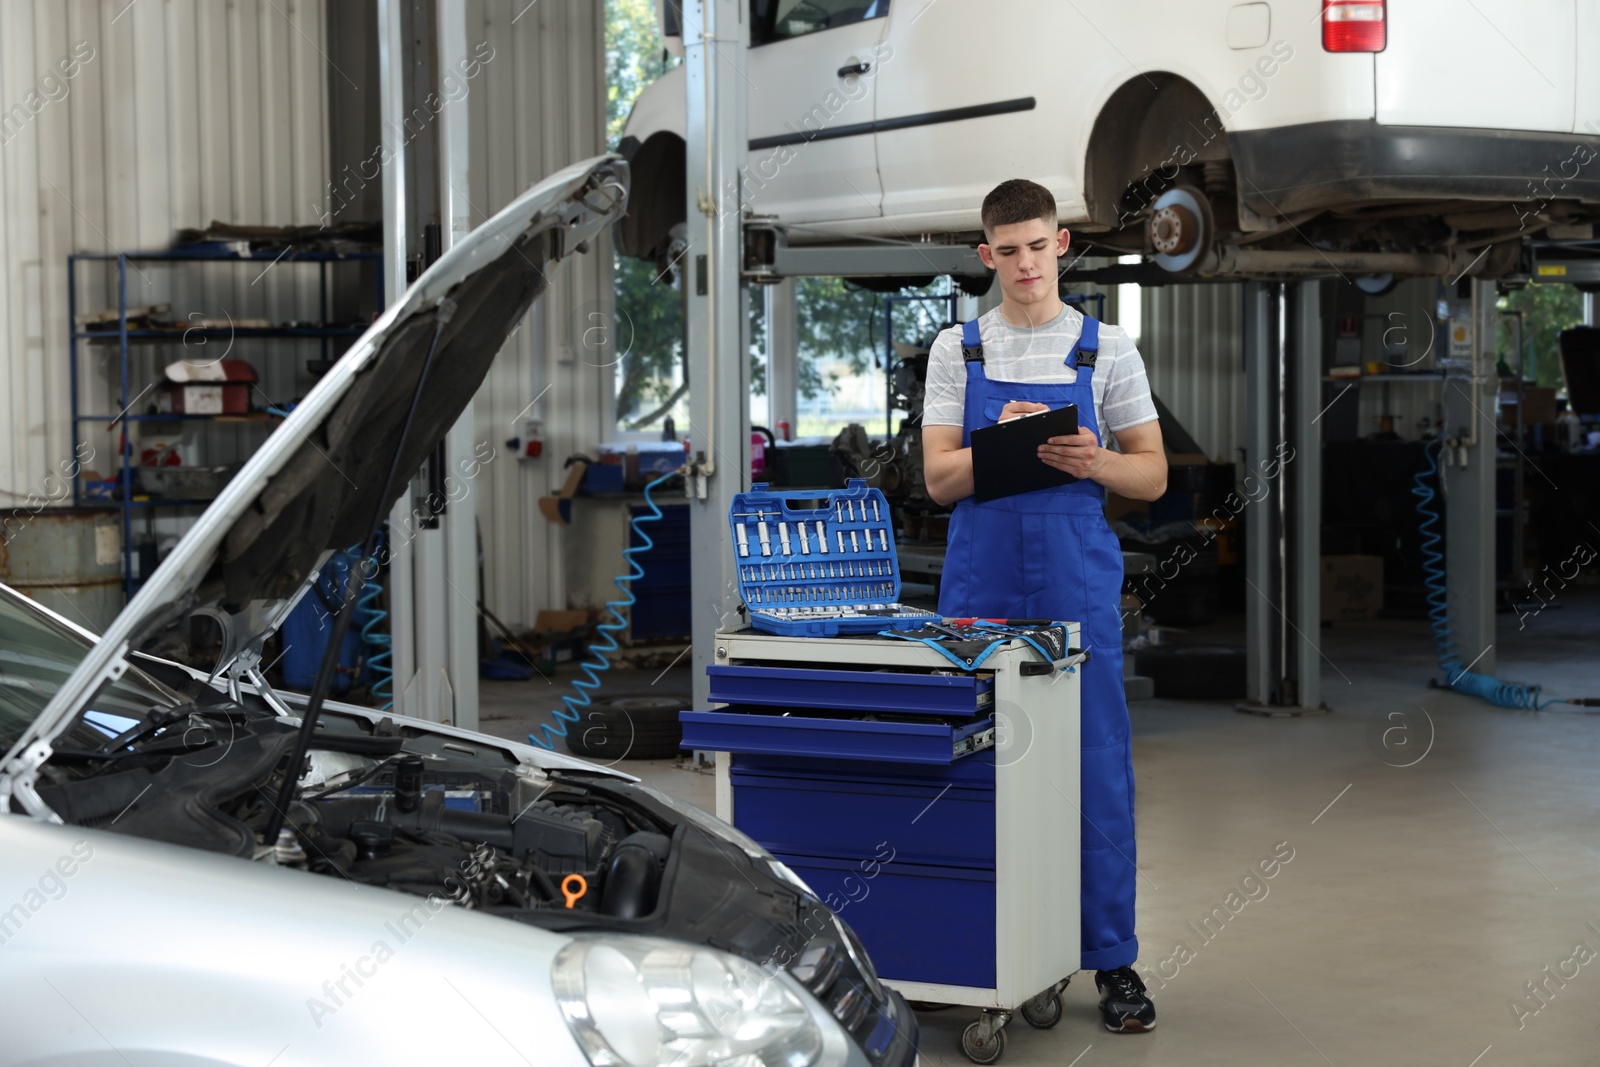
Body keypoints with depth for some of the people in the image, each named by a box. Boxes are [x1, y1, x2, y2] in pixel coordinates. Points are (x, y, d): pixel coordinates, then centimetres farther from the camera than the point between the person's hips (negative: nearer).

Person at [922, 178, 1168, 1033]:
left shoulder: (1106, 350, 3)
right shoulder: (955, 352, 5)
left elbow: (1151, 475, 4)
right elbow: (939, 479, -1)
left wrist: (1092, 461, -17)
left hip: (1078, 576, -1)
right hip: (980, 576, 1)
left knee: (1096, 766, -1)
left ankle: (1112, 959, 6)